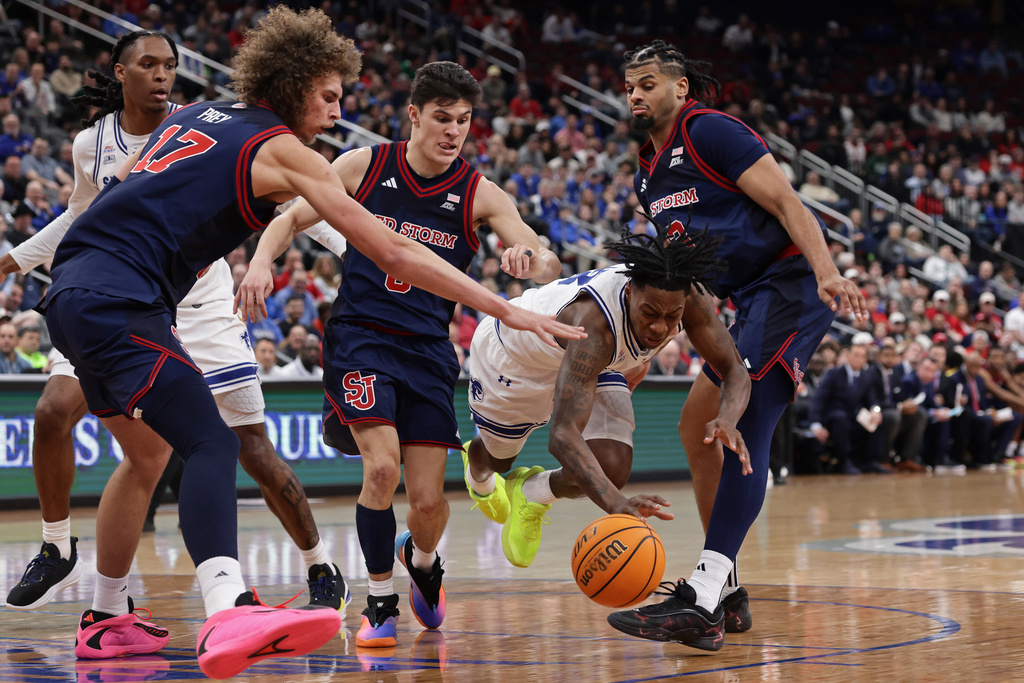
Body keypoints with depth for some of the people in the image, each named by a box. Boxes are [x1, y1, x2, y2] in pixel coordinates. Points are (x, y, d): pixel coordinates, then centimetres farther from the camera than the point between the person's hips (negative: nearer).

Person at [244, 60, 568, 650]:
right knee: (382, 467, -22)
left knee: (429, 500, -3)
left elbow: (548, 265, -12)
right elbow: (293, 217, 7)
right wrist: (262, 258, -14)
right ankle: (380, 603, -2)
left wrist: (530, 260, -37)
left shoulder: (479, 195, -2)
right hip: (359, 336, -1)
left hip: (428, 351, 2)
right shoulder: (365, 165, -2)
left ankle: (422, 558, 35)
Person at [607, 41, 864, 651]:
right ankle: (725, 593, 17)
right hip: (752, 302, 10)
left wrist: (827, 273, -29)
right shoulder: (649, 175, 19)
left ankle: (701, 604, -26)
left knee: (744, 431, -18)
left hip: (791, 282, -10)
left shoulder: (709, 131, -8)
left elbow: (785, 201, -16)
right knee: (697, 426, 11)